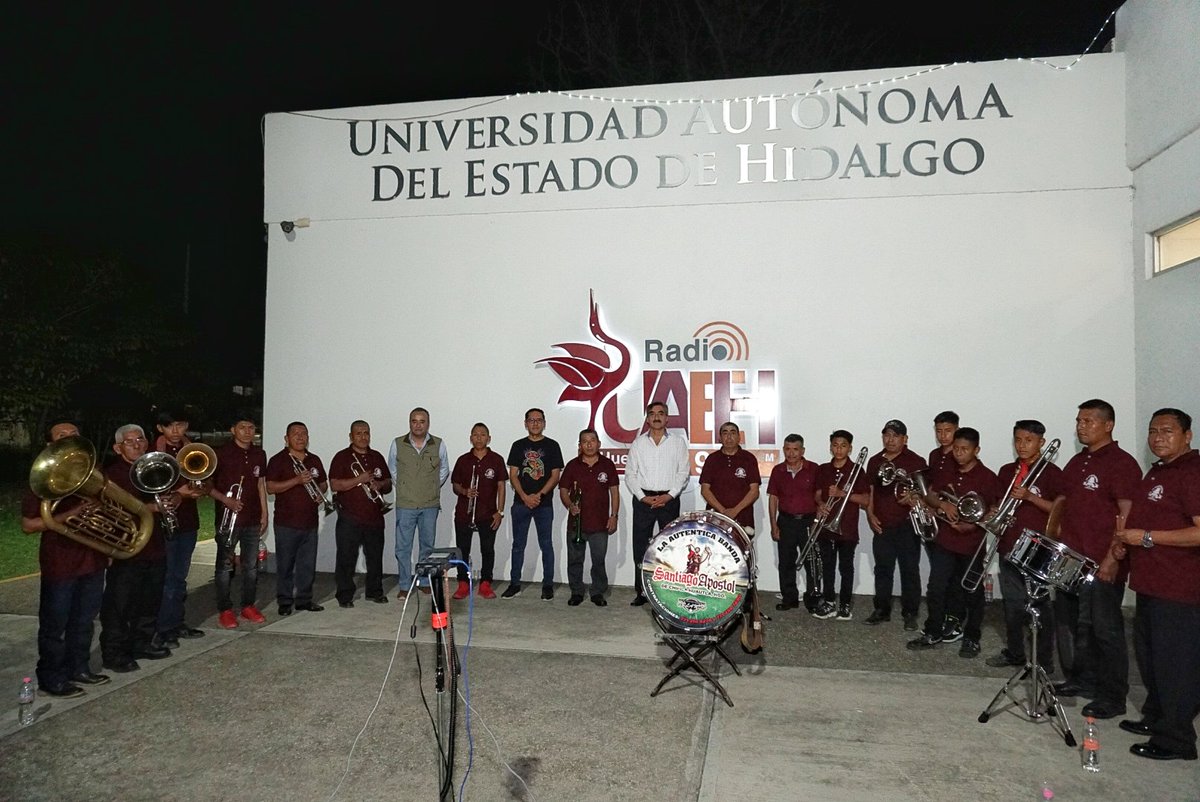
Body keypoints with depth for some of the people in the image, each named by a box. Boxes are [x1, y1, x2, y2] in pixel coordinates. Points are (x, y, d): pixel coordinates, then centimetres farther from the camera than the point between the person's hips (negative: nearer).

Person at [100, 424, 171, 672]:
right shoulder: (112, 474, -8)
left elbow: (171, 497, 20)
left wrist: (172, 500, -4)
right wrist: (151, 507, -27)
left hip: (155, 548, 7)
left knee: (150, 602, 16)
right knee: (119, 605, 1)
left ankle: (142, 643, 30)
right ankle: (114, 653, 11)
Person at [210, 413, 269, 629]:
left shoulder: (259, 454, 9)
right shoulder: (222, 453, -6)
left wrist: (264, 514, 12)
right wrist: (226, 499, -19)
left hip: (252, 519, 5)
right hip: (227, 518, -4)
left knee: (251, 565, 10)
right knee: (224, 565, 2)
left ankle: (248, 605, 22)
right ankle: (225, 610, 11)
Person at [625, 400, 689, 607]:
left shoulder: (678, 441, 5)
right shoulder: (638, 443, 7)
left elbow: (683, 472, 2)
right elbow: (630, 474, 6)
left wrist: (669, 496, -9)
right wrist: (643, 497, -6)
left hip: (669, 499, -1)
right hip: (643, 499, 1)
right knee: (640, 546, 1)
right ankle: (641, 591, 8)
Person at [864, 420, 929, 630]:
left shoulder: (916, 462, -4)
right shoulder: (875, 461, 11)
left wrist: (913, 498, -25)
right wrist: (870, 514, 4)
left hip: (907, 526, -4)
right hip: (881, 526, 4)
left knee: (910, 570, 3)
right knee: (882, 569, 11)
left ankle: (910, 613, 12)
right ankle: (882, 610, 21)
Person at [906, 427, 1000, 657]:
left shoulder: (987, 477, -8)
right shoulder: (948, 472, 7)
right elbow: (930, 496, 11)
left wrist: (974, 525, -22)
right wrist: (943, 503, -10)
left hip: (972, 544, -4)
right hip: (945, 541, 5)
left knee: (972, 593, 8)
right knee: (936, 589, 8)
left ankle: (971, 639, 21)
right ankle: (933, 633, 20)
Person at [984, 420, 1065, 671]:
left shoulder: (1052, 472, -5)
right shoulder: (1006, 472, 11)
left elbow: (1060, 509, -10)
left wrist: (1029, 496, -20)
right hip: (1009, 547, 6)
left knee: (1040, 606, 1)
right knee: (1012, 603, 15)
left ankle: (1044, 661, 11)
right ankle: (1014, 652, 27)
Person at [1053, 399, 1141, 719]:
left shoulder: (1122, 463, -11)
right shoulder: (1077, 461, 14)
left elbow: (1127, 516, -16)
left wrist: (1112, 558, -21)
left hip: (1103, 564, -8)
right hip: (1070, 559, 8)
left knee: (1105, 629, 1)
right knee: (1069, 622, 16)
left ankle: (1113, 697, 12)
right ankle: (1081, 680, 31)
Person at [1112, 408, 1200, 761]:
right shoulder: (1157, 472, 14)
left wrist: (1147, 537, -22)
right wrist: (1124, 540, 12)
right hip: (1152, 583, 10)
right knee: (1148, 656, 21)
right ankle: (1155, 718, 36)